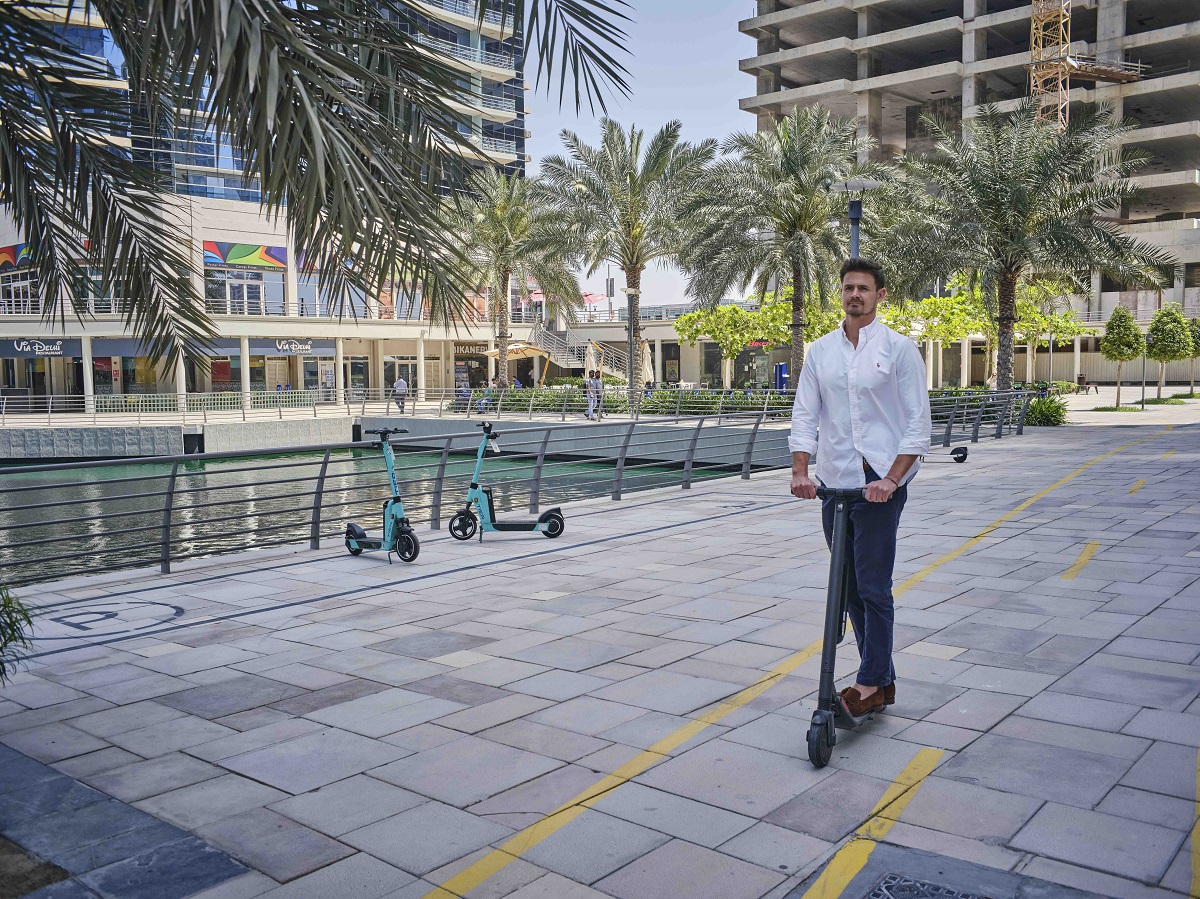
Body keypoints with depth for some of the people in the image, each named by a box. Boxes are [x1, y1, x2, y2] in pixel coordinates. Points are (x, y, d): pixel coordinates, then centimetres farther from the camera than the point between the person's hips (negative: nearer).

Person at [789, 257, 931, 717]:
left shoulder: (899, 348, -2)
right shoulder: (820, 350, 10)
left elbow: (918, 423, -6)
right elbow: (805, 413, 6)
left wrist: (891, 479, -16)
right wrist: (800, 471, -8)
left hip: (880, 483, -5)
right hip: (835, 482, 5)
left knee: (873, 587, -6)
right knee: (850, 587, 10)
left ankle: (871, 683, 5)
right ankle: (883, 678, 23)